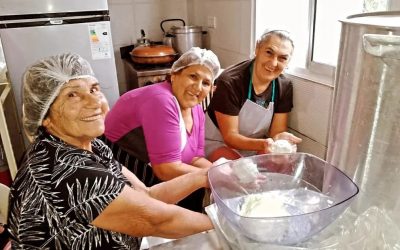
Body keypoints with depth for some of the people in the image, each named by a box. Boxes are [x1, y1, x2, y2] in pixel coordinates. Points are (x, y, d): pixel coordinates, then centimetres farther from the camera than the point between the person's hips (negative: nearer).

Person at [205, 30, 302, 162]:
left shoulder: (284, 87, -9)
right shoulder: (230, 82, -26)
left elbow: (276, 131, -8)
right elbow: (230, 136, -22)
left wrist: (279, 139, -33)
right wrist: (262, 144, -39)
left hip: (253, 144, 6)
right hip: (219, 143, -5)